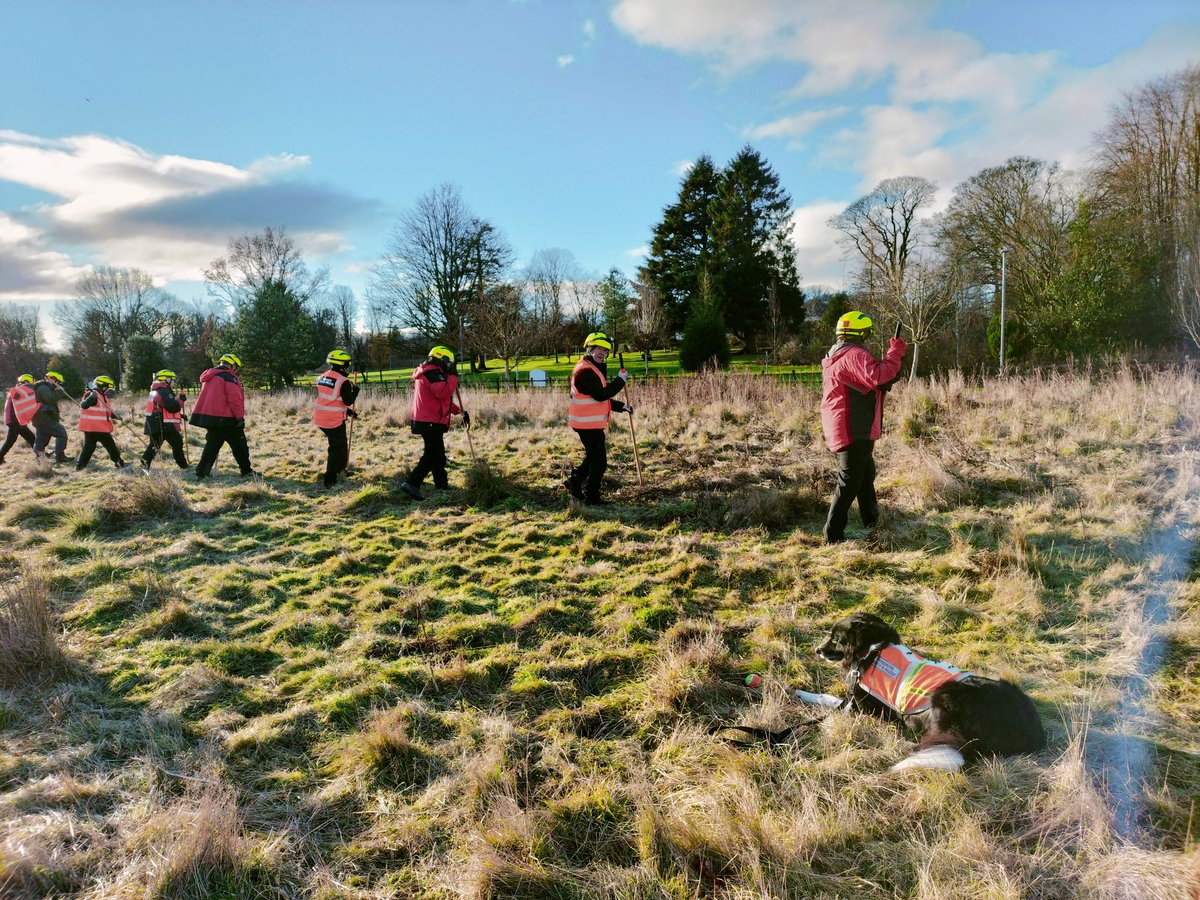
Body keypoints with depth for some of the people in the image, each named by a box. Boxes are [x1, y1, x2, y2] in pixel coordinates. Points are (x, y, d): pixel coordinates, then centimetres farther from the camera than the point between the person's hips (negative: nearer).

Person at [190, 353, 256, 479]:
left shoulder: (209, 377, 16)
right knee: (239, 446, 4)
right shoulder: (228, 377, -11)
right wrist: (240, 417, -13)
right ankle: (246, 470, 11)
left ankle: (201, 473, 9)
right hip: (226, 418, -8)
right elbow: (234, 398, -18)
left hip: (210, 417, 8)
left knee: (212, 445, 13)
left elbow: (210, 398, 21)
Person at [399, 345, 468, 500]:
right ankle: (411, 484, -14)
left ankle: (442, 482, 32)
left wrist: (459, 411, 18)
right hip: (431, 422, -11)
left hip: (429, 421, 11)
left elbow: (444, 399, 24)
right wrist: (453, 377, -18)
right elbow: (443, 393, -29)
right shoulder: (433, 372, -15)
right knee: (432, 455, -10)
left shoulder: (430, 372, 20)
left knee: (438, 452, 20)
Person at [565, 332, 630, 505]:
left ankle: (574, 482, 29)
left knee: (593, 457, 22)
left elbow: (601, 398, 24)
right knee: (599, 461, -2)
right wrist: (620, 380, -18)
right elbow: (601, 395, -26)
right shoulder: (585, 371, -18)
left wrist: (621, 406, 15)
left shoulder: (593, 369, 17)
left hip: (592, 423, 10)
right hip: (588, 424, -10)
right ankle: (592, 497, 8)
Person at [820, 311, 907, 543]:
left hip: (849, 430, 11)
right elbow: (878, 377, -33)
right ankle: (833, 535, -2)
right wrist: (895, 352, -21)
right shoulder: (855, 355, -17)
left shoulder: (835, 356, 16)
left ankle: (872, 522, 39)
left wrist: (891, 359, 11)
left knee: (866, 475, 24)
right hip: (854, 431, -11)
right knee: (849, 482, -5)